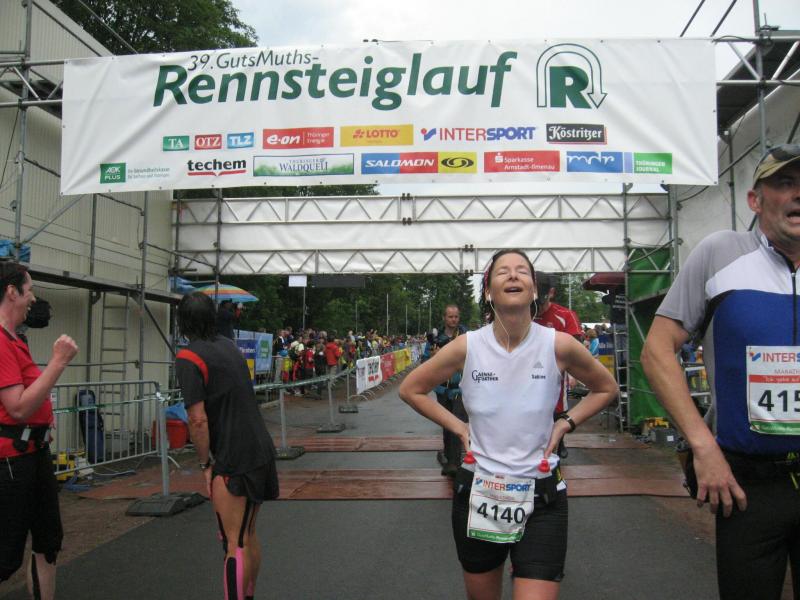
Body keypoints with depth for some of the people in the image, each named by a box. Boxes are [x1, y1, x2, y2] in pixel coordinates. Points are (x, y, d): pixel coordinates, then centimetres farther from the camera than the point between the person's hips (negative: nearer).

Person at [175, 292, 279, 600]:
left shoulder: (189, 358, -12)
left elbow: (198, 420, -19)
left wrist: (206, 464, -6)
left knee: (234, 544, -1)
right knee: (249, 536, 20)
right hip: (261, 451, 8)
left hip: (232, 461, -8)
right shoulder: (228, 345, 12)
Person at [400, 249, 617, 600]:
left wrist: (566, 424, -3)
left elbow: (605, 388, 9)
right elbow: (410, 390, 4)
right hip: (477, 492, 2)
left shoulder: (558, 345, -11)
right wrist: (458, 428, -2)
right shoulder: (467, 347, -10)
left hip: (540, 497, -1)